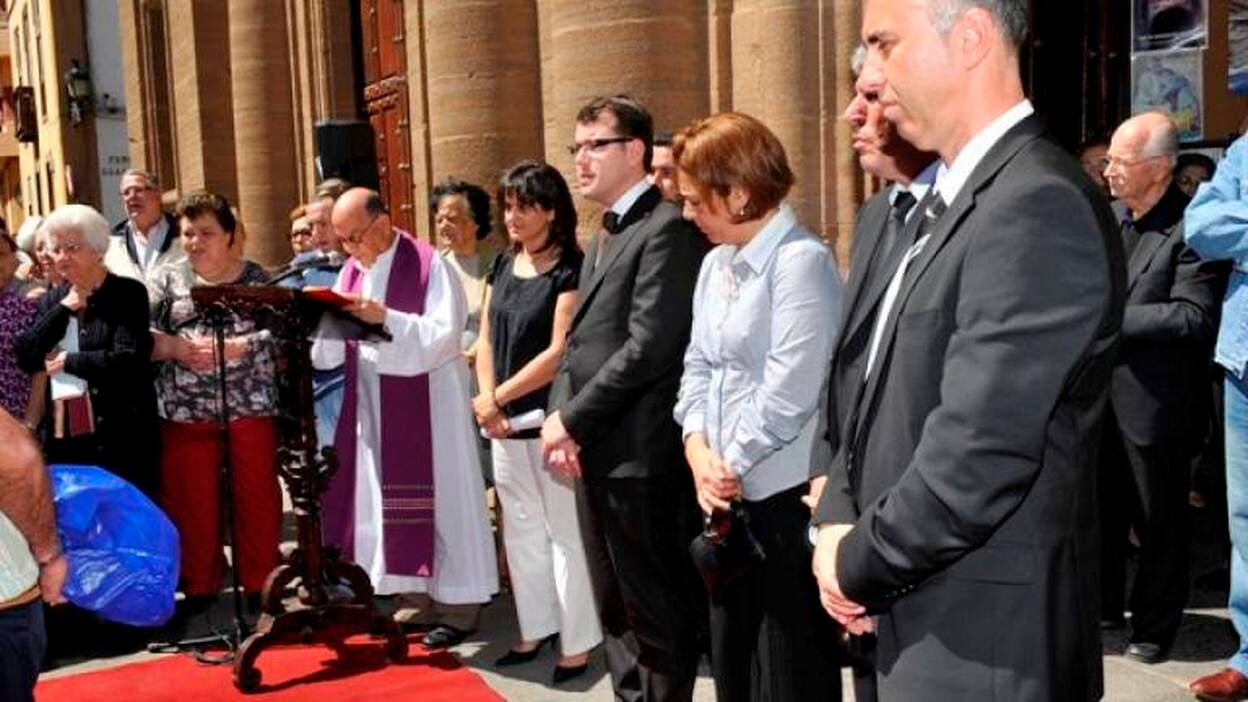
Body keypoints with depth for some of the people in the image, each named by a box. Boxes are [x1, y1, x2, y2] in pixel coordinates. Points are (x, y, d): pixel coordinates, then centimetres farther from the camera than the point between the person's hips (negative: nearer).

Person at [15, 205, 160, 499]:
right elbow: (26, 358, 2)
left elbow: (128, 361, -17)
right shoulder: (52, 298, 13)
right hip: (63, 441, 5)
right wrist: (66, 306, -3)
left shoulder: (128, 293, -5)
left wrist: (66, 361, -7)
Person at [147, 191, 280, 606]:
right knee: (191, 501, 6)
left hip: (251, 405, -1)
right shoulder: (167, 279, 8)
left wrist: (232, 348, -18)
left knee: (256, 496, 5)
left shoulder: (255, 278, 4)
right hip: (186, 410, 1)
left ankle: (260, 584, 19)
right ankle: (199, 587, 21)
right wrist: (177, 347, -16)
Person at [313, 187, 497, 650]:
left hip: (425, 404, -7)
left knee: (436, 498, 0)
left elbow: (444, 335, -18)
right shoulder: (351, 271, 10)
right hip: (373, 408, 7)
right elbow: (333, 350, 9)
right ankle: (417, 599, 22)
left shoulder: (429, 265, -10)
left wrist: (385, 317, -27)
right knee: (386, 501, 10)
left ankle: (457, 604, 11)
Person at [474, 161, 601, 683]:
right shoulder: (503, 266, 11)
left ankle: (577, 643, 11)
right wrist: (487, 401, -4)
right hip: (506, 421, 7)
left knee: (565, 532, 1)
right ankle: (535, 629, 27)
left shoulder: (571, 269, -10)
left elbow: (559, 352, -15)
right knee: (522, 529, 14)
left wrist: (497, 397, -10)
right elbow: (486, 339, 11)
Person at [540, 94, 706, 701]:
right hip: (595, 452, 9)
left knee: (656, 609, 3)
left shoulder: (667, 229, -12)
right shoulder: (604, 238, 19)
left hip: (640, 455, -9)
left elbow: (649, 346, -20)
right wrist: (558, 415, 2)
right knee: (615, 607, 18)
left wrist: (572, 421, -13)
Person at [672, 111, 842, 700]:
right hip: (729, 494, 8)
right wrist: (698, 450, -3)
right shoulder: (715, 264, 12)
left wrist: (733, 464, -11)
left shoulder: (800, 259, -15)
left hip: (786, 494, -8)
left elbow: (789, 388, -20)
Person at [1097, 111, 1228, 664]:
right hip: (1103, 395, 7)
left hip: (1154, 405, -7)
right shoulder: (1109, 216, 7)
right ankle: (1102, 604, 37)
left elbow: (1196, 317, -23)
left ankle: (1154, 627, 26)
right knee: (1101, 508, 19)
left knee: (1159, 521, 9)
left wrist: (1112, 318, -22)